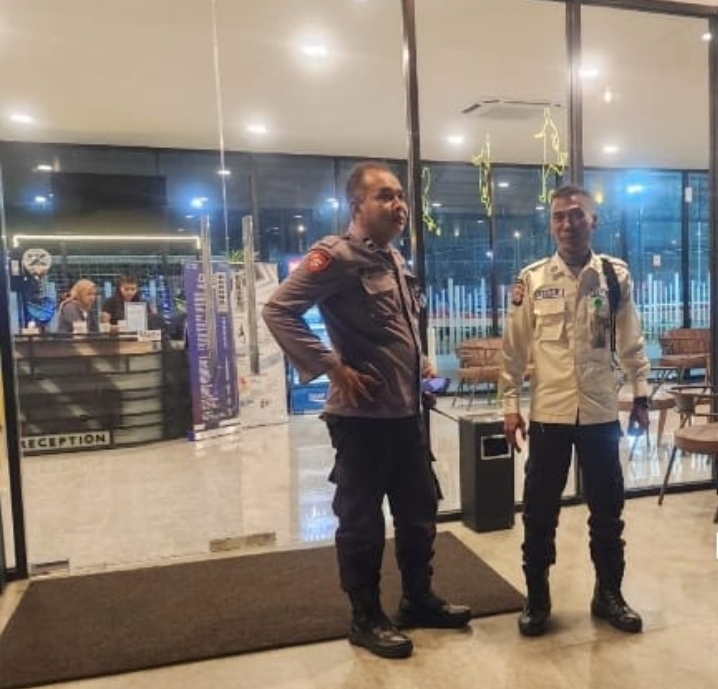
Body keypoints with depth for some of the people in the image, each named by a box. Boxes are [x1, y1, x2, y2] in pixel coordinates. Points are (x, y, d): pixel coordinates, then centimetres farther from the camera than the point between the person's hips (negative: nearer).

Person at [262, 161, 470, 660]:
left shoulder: (396, 259, 12)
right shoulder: (337, 256, -14)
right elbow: (279, 310, -22)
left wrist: (421, 360, 11)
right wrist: (333, 368, -23)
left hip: (407, 411, 9)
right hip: (363, 416, -9)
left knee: (420, 511, 19)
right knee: (362, 520, 7)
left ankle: (419, 599, 39)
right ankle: (366, 618, 26)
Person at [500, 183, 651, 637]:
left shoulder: (616, 276, 1)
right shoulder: (531, 279, -2)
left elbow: (632, 342, 7)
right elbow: (514, 348, 0)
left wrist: (641, 394, 5)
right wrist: (511, 404, -1)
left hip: (601, 411, 1)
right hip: (548, 412, -1)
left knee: (608, 507, 13)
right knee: (540, 511, 8)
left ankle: (608, 594, 33)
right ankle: (537, 599, 24)